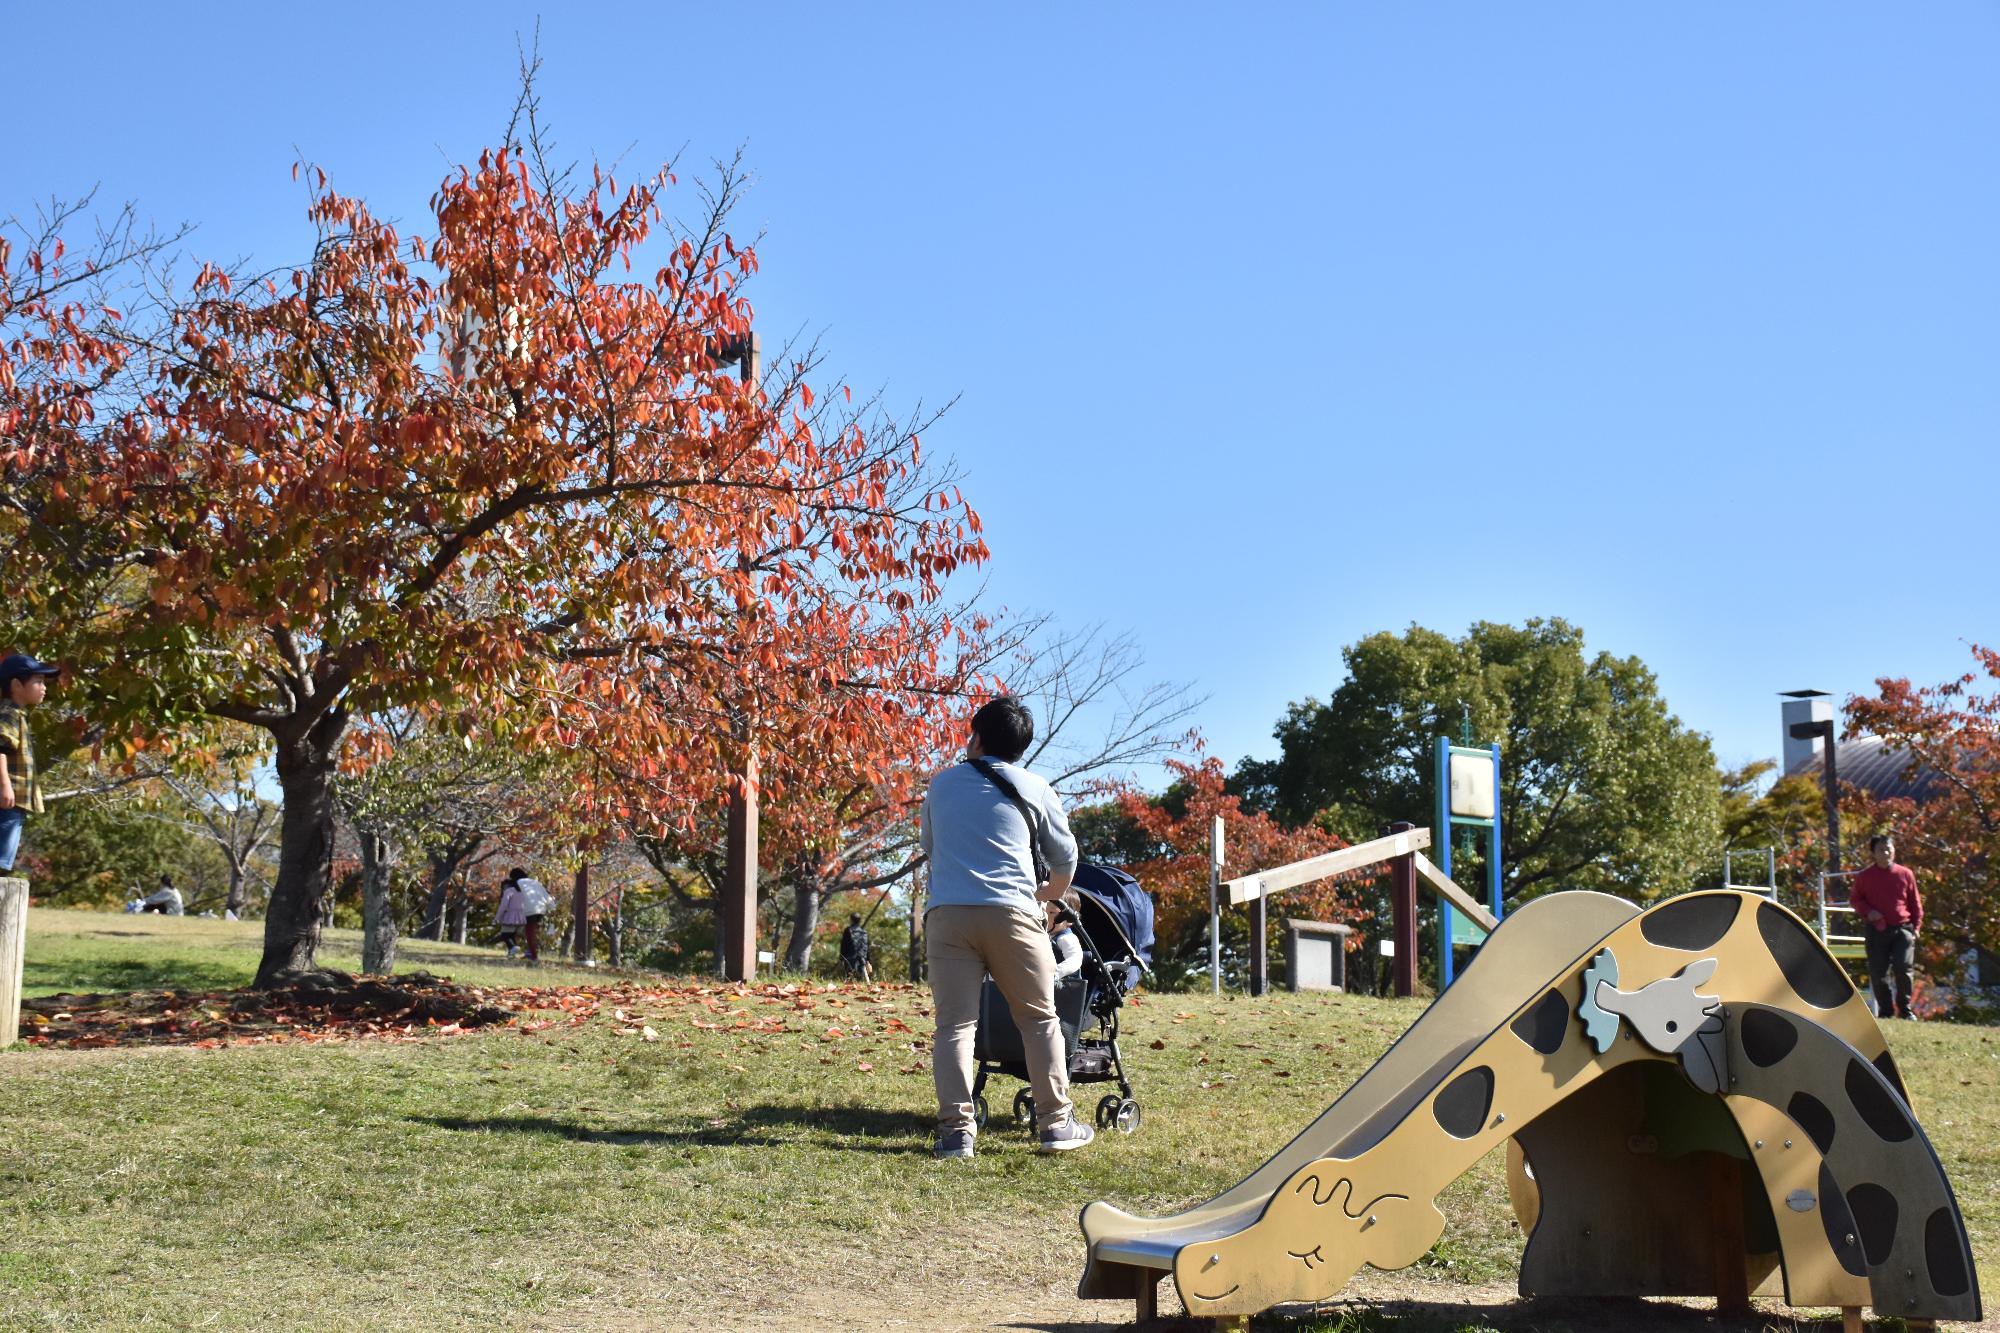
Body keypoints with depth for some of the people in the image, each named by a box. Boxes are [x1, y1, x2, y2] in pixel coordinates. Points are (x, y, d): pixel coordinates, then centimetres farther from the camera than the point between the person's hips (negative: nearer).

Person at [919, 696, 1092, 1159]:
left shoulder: (942, 784, 18)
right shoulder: (1034, 789, 12)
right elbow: (1065, 860, 20)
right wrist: (1048, 893, 39)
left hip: (947, 913, 1)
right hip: (1011, 913, -1)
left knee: (954, 1023, 0)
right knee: (1040, 1019, 10)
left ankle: (955, 1129, -8)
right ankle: (1055, 1122, 10)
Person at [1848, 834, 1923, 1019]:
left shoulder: (1905, 874, 6)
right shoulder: (1864, 877, 5)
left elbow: (1915, 902, 12)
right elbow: (1854, 899, 13)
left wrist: (1916, 926, 5)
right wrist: (1867, 912, -5)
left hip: (1902, 928, -1)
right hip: (1876, 930, 1)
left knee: (1904, 968, -11)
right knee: (1878, 973, 0)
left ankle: (1904, 1009, 4)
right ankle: (1885, 1010, 12)